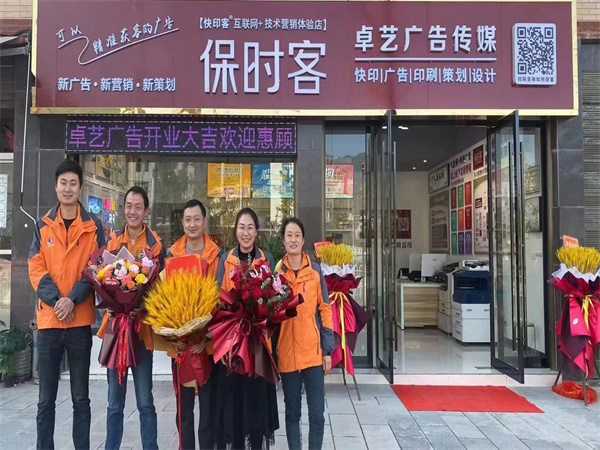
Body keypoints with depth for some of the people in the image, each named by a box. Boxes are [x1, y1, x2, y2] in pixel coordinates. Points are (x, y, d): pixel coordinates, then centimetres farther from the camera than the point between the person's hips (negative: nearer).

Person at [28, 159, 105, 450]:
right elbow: (36, 269, 2)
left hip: (80, 320, -1)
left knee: (81, 397, 7)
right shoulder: (42, 226, 9)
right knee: (46, 399, 8)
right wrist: (56, 300, -13)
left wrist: (73, 299, -14)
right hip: (48, 318, 1)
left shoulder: (93, 227, 4)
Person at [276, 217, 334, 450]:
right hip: (286, 353, 0)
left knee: (317, 413, 4)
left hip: (313, 351, 0)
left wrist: (327, 350, -1)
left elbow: (325, 310, 3)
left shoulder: (315, 271, 1)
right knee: (292, 412, 12)